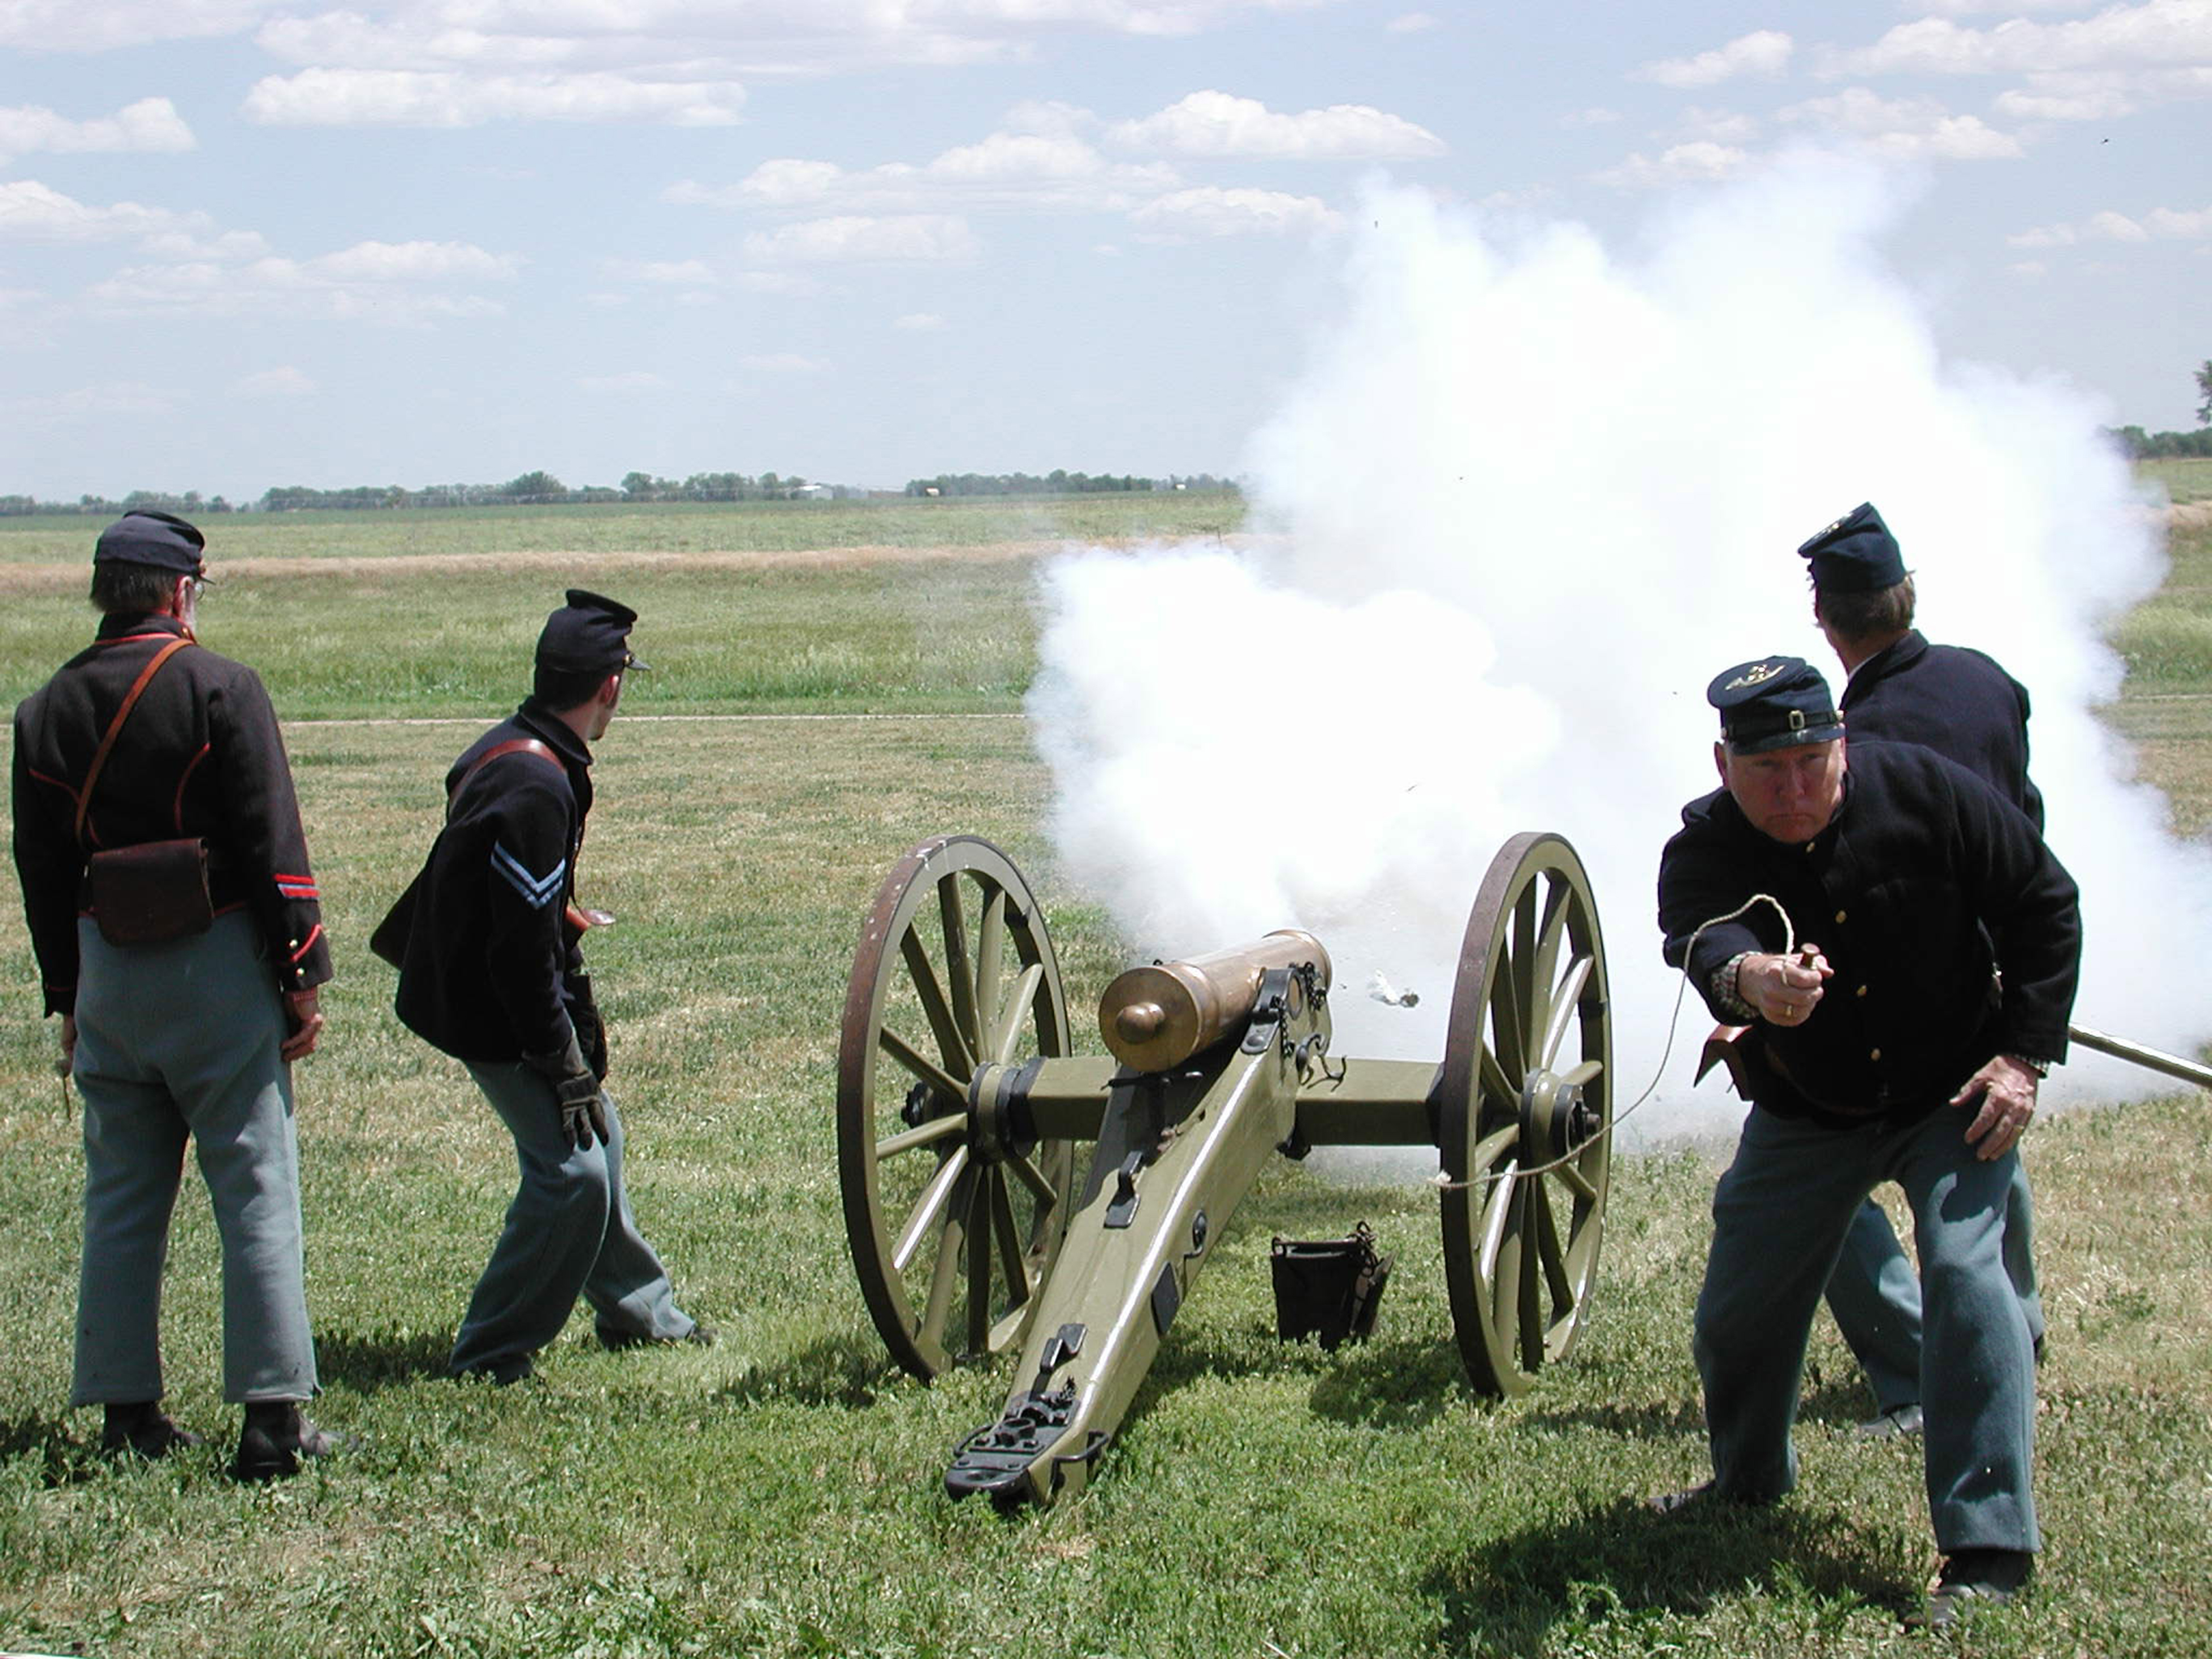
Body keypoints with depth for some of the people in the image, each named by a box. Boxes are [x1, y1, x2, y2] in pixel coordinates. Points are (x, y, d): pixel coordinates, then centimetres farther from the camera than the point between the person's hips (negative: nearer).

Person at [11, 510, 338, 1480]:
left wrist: (68, 1001, 19)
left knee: (120, 1198, 11)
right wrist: (303, 975, -6)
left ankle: (129, 1417, 13)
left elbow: (41, 870, 11)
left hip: (108, 970, 5)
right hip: (218, 964, -5)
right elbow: (272, 843, -11)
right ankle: (272, 1423, -4)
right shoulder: (221, 688, -8)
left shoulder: (49, 710, 7)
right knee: (255, 1190, -2)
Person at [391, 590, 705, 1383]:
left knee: (596, 1133, 22)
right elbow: (521, 947, -27)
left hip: (474, 982, 11)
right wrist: (564, 1060, -21)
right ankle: (489, 1359, -5)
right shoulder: (534, 785, -28)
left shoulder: (512, 749, 5)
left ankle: (638, 1308, 37)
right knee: (572, 1169, -13)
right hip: (492, 1011, -11)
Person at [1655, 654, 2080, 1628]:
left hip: (1953, 1096, -2)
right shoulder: (1704, 849, -18)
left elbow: (2046, 906, -7)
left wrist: (2026, 1054, -14)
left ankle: (1989, 1547, -18)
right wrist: (1747, 977, -66)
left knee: (1965, 1271, -22)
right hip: (1806, 1116, 2)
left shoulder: (1927, 796, -18)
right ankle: (1749, 1481, 38)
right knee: (1738, 1307, 6)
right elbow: (1702, 936, -42)